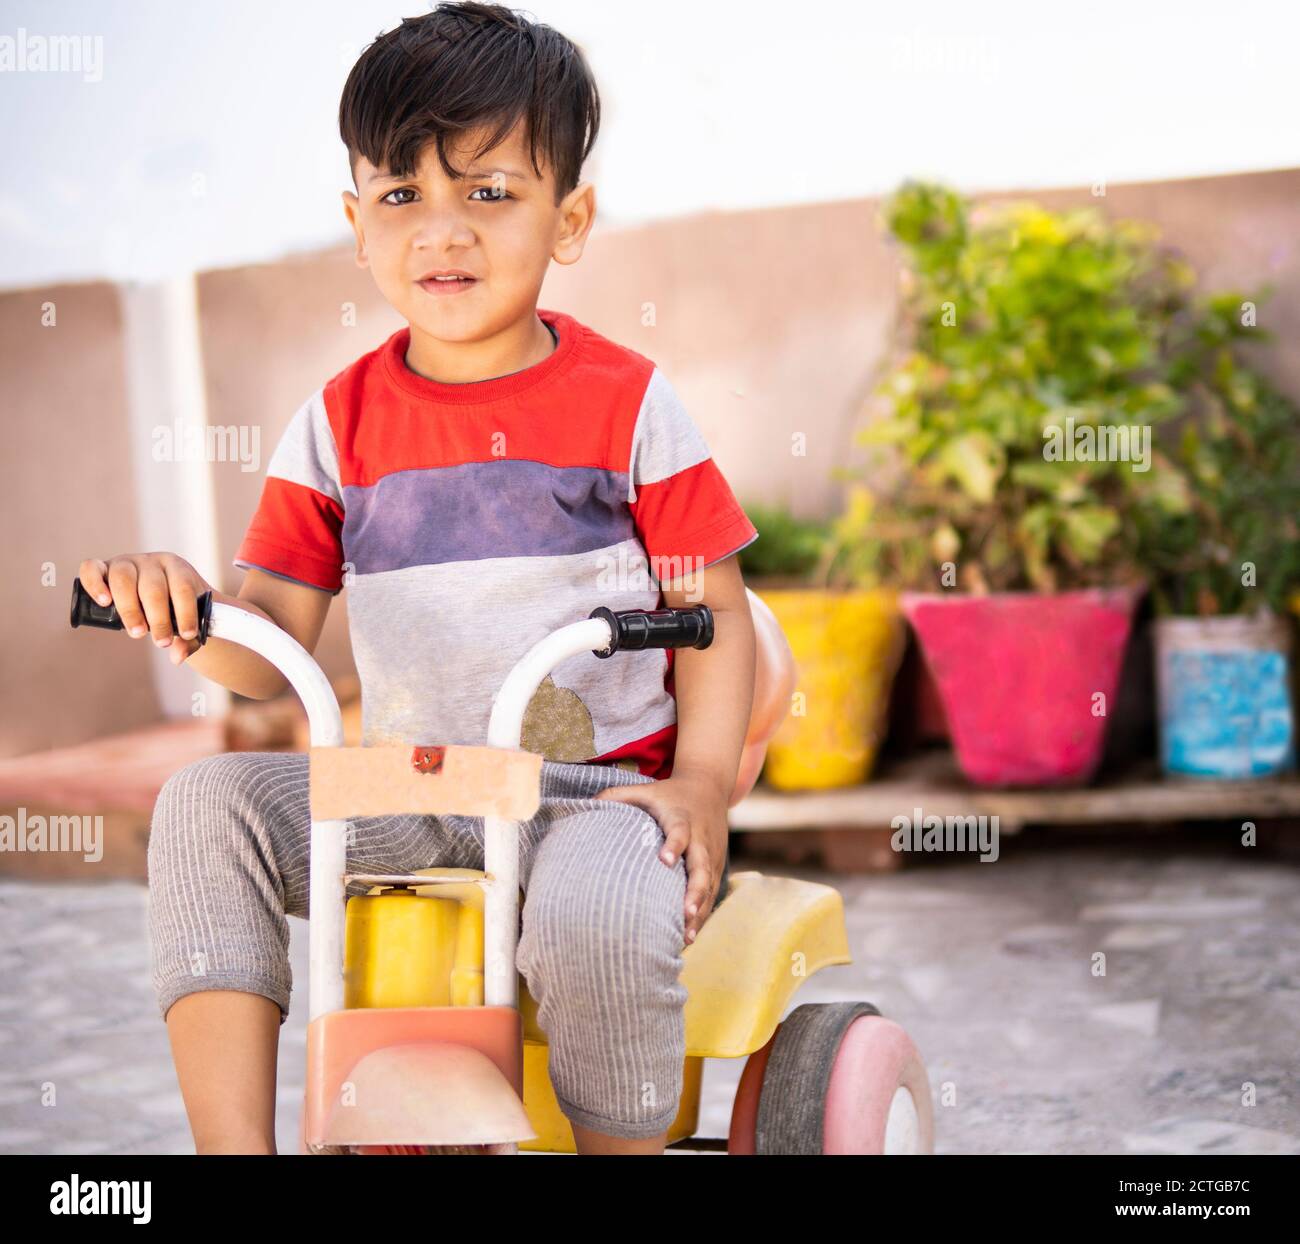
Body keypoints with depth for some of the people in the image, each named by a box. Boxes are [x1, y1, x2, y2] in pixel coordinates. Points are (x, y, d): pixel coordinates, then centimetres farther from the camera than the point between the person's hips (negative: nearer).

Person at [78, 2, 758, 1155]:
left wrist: (703, 781, -15)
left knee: (600, 915, -35)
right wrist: (177, 601, -16)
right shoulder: (340, 421, 8)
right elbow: (270, 646, 6)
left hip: (596, 789, -3)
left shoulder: (628, 402, 0)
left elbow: (717, 619, 1)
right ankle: (232, 1144, -16)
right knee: (209, 803, -19)